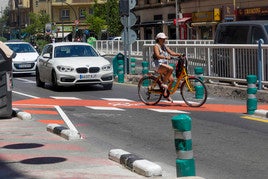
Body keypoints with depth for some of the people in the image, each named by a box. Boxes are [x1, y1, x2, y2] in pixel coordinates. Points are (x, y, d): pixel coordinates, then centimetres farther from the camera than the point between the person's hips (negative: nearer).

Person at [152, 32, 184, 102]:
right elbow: (158, 56, -22)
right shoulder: (156, 46, -6)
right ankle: (164, 83, -19)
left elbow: (171, 52, 9)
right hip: (158, 65, -8)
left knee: (171, 80, -1)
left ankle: (166, 94, 13)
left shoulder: (164, 46, 18)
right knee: (170, 68, -33)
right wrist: (165, 57, -38)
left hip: (164, 64, 8)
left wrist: (179, 54, -8)